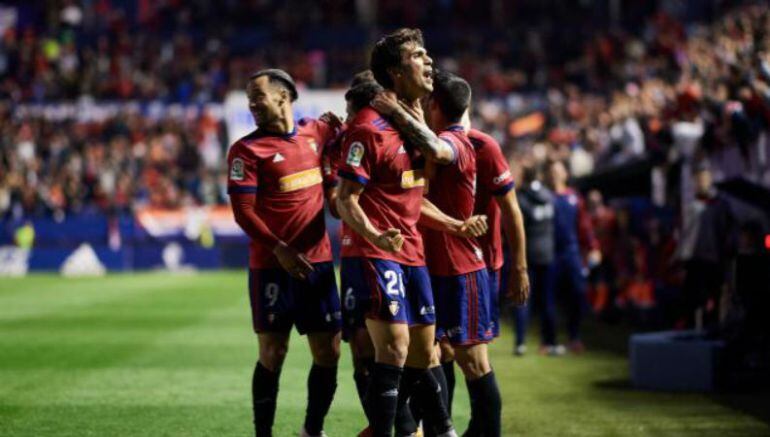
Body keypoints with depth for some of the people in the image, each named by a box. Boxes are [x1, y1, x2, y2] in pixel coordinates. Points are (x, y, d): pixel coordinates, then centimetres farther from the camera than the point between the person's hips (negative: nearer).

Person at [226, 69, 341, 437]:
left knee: (328, 352, 5)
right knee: (273, 354, -2)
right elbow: (243, 211, -10)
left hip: (318, 262, 4)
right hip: (272, 266, -4)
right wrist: (280, 250, -19)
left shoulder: (316, 133, 8)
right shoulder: (246, 150, -5)